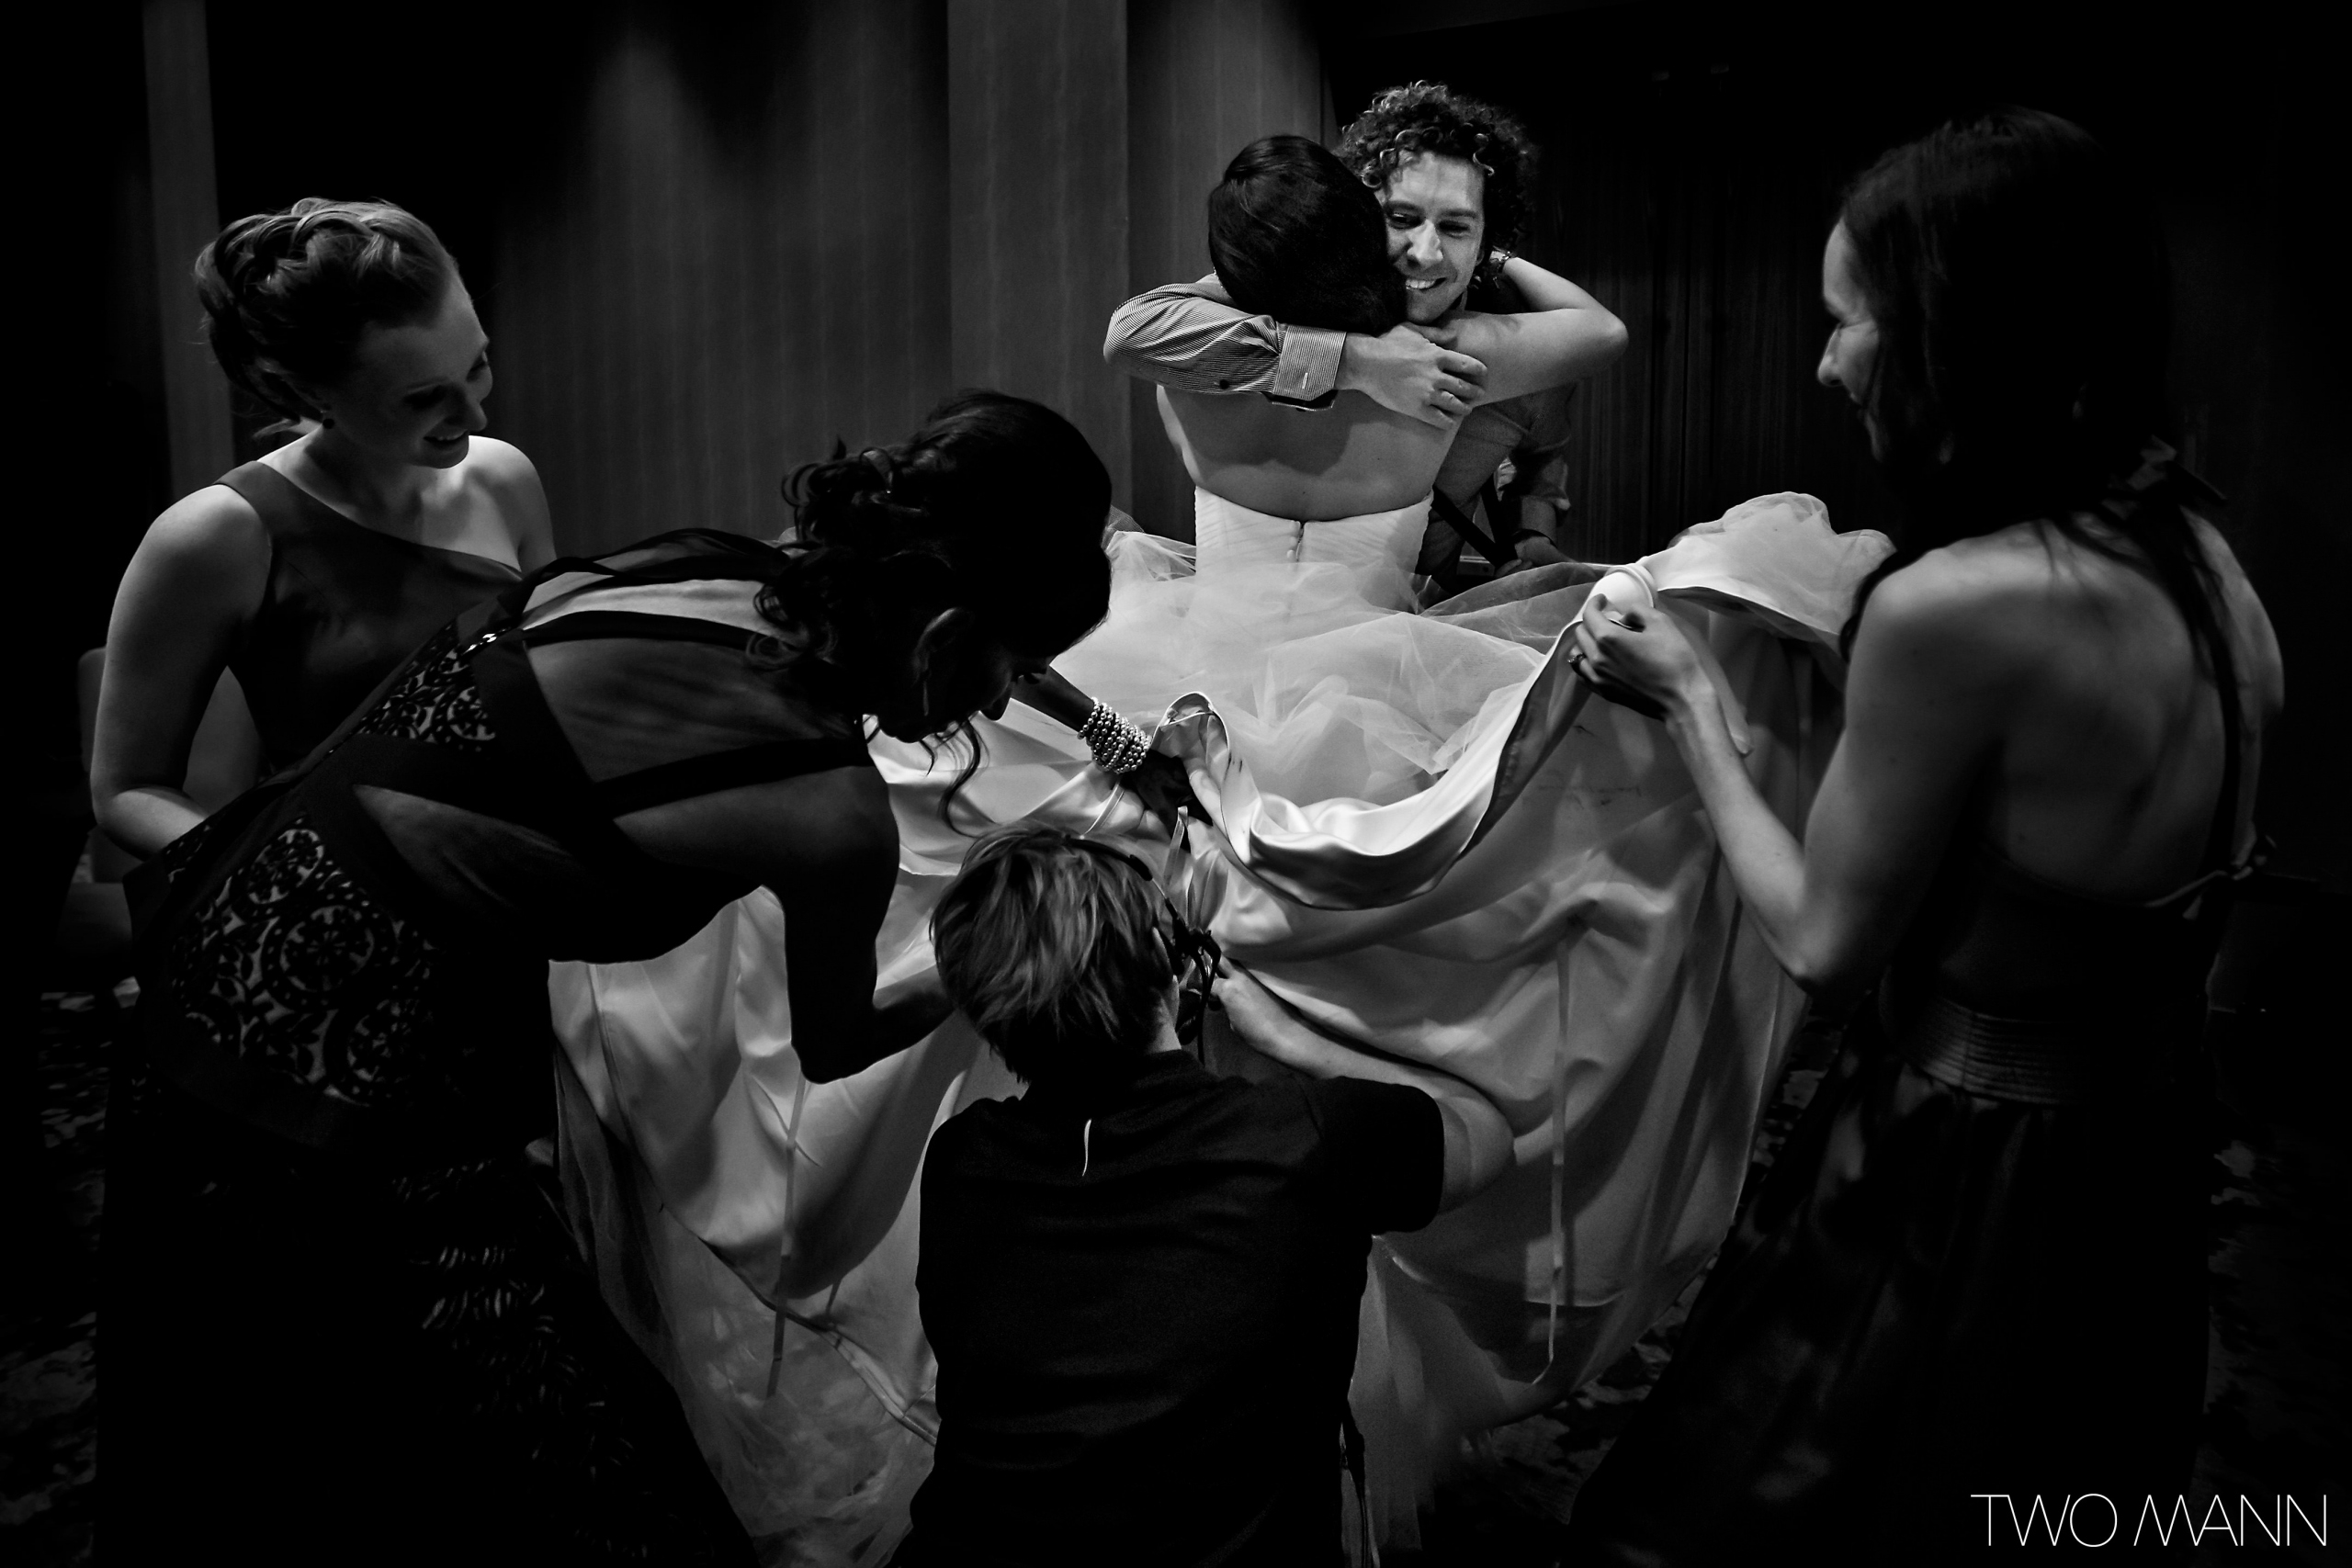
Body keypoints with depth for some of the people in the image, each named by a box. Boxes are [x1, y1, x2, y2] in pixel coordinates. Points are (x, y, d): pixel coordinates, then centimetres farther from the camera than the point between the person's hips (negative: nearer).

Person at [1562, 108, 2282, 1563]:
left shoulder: (1952, 608, -27)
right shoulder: (2194, 551, -1)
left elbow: (1825, 940, -15)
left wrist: (1692, 703, -5)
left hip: (1968, 1187, -8)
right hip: (2142, 1171, 9)